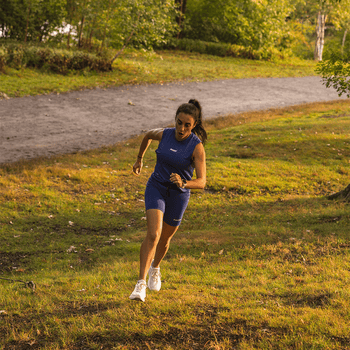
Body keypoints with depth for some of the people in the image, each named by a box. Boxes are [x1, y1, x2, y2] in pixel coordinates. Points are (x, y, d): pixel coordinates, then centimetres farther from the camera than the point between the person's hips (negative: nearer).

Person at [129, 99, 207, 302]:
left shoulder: (197, 147, -19)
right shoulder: (164, 134, -10)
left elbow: (202, 182, -24)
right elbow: (148, 135, 16)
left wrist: (184, 183, -43)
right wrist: (139, 159, 24)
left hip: (179, 195, 0)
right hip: (156, 188, 0)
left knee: (165, 239, 17)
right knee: (153, 234, -20)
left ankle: (155, 268, 50)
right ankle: (141, 285, -20)